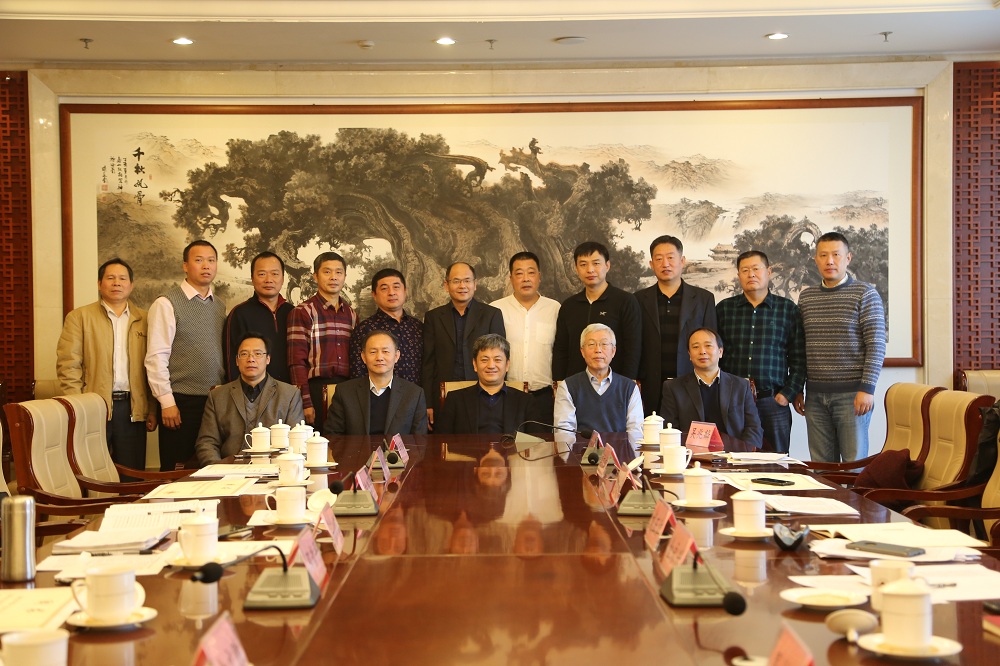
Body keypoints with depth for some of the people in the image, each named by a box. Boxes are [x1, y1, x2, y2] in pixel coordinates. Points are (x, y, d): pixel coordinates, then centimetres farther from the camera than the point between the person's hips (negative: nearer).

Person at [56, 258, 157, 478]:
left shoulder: (144, 320, 12)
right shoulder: (79, 317, 6)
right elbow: (68, 366, 0)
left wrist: (152, 410, 4)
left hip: (132, 410, 2)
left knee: (132, 477, 3)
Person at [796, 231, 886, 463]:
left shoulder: (865, 294, -1)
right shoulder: (806, 297, 12)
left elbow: (876, 345, -6)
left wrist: (867, 388, -13)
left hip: (851, 393, -4)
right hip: (815, 395, 4)